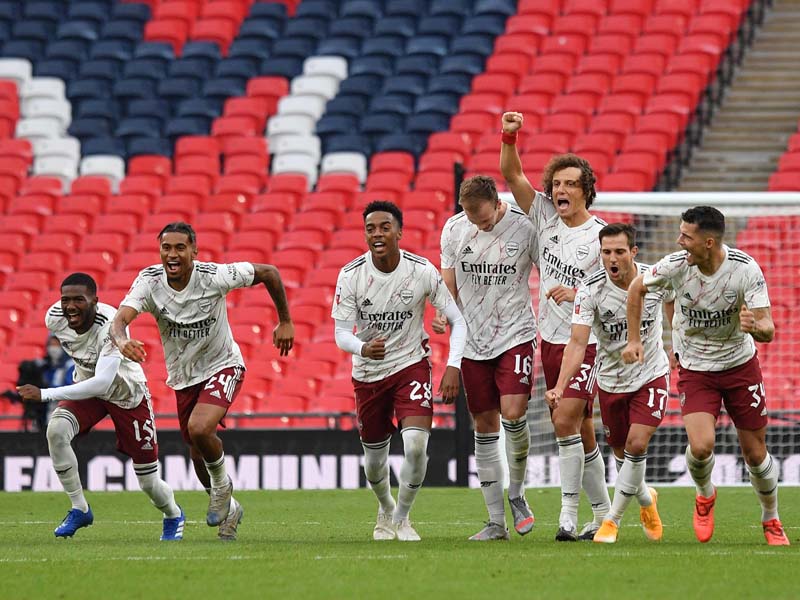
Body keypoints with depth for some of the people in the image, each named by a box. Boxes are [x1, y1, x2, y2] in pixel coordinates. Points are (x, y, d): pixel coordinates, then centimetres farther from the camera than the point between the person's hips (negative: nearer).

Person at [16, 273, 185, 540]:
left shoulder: (111, 325, -39)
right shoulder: (54, 318, -20)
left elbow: (101, 383, -47)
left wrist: (44, 394, -50)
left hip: (127, 394, -4)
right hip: (87, 386, 4)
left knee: (149, 481, 1)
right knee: (56, 430, -28)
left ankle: (173, 516, 38)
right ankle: (79, 508, -11)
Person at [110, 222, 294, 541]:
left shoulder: (213, 276, -23)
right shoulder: (149, 282, -19)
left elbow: (269, 272, -9)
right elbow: (120, 318, -34)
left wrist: (285, 322, -4)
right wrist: (122, 340, -58)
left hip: (222, 367, -4)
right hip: (183, 377, 4)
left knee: (199, 428, -29)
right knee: (199, 456, 12)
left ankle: (222, 485, 0)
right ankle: (228, 509, 40)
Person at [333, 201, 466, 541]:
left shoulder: (423, 271, -14)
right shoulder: (351, 276, -14)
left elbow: (458, 319, -8)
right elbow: (341, 333, -13)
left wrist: (453, 366, -21)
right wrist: (363, 348, -36)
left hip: (411, 364, -1)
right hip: (368, 372, 1)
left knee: (416, 444, -21)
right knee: (374, 459, 11)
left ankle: (402, 518, 3)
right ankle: (386, 510, 45)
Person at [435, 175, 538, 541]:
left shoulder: (524, 227, -9)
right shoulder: (453, 230, 0)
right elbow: (449, 283, 10)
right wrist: (443, 314, -8)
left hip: (515, 335, -3)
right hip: (473, 341, 3)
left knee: (513, 412, -20)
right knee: (485, 428, 5)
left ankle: (516, 494, 4)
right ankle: (496, 521, 10)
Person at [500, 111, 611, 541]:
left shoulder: (601, 235, -9)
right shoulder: (545, 216, 4)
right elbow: (511, 175, 1)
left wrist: (578, 294, -20)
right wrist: (509, 137, -14)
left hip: (588, 342, -6)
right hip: (550, 340, 6)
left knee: (565, 421, -18)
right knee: (580, 432, 9)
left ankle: (569, 513, -15)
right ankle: (602, 512, 19)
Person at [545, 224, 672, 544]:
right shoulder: (590, 290, -22)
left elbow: (671, 302, 10)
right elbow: (577, 343, -28)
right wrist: (560, 387, -41)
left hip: (651, 376, -1)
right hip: (611, 380, 1)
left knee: (636, 445, -16)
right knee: (622, 453, 12)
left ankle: (613, 520, -4)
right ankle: (646, 499, 43)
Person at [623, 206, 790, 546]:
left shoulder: (745, 269, -22)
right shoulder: (676, 265, -18)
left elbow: (768, 330, -23)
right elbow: (637, 289, 3)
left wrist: (755, 326, -47)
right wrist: (634, 339, 2)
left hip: (740, 364, 0)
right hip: (695, 369, 0)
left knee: (755, 453, 3)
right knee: (701, 446, -20)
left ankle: (771, 522, 29)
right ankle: (705, 495, 15)